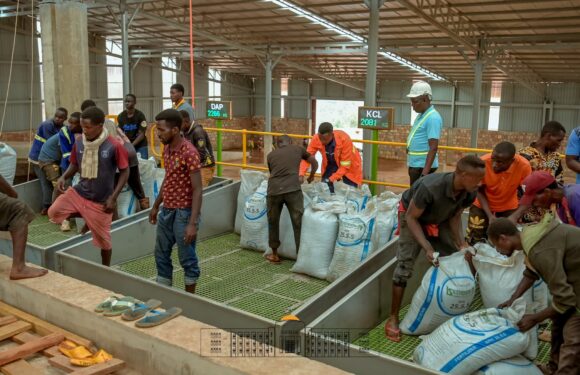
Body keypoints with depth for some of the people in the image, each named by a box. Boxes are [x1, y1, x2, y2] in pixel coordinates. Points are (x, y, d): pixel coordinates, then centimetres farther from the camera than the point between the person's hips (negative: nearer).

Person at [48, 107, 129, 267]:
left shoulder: (114, 146, -19)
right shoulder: (79, 144, -4)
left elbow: (125, 172, -12)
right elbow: (74, 165, 12)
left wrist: (113, 197, -17)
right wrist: (64, 177, -10)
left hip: (100, 201, -5)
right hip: (78, 192, 5)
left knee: (103, 240, 6)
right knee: (53, 213, -10)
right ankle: (87, 218, 15)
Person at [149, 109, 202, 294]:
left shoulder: (189, 153, -20)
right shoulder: (167, 150, 5)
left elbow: (197, 190, -20)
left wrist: (193, 223, -24)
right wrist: (156, 206, 23)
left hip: (183, 212, -8)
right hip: (166, 211, 8)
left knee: (187, 258, 6)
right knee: (161, 255, 16)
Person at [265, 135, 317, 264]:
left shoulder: (271, 155, 24)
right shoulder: (298, 149, 22)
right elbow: (314, 162, 34)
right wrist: (311, 177, 54)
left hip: (274, 191, 2)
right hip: (293, 190, -2)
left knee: (273, 223, 20)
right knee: (298, 224, 7)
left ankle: (274, 255, 30)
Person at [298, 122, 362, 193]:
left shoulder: (345, 139, -36)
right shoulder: (316, 139, -27)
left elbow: (345, 165, -31)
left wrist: (331, 179, -37)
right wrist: (301, 174, -39)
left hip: (349, 165, -3)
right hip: (330, 164, 3)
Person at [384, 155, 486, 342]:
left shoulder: (470, 193, -23)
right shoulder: (430, 187, -42)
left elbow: (455, 216, -5)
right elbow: (411, 217, -29)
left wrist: (460, 242, -18)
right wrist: (427, 248, -35)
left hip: (440, 219, 6)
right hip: (412, 216, -6)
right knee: (405, 265, -13)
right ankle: (393, 318, -4)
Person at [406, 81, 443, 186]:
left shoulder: (433, 118, -17)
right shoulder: (421, 115, 12)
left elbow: (433, 148, -22)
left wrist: (425, 172, -28)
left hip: (423, 166, -9)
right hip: (415, 164, 9)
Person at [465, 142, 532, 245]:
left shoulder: (524, 166, -30)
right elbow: (479, 191, -15)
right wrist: (490, 215, -25)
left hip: (508, 208, 1)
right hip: (482, 206, -1)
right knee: (474, 242, 1)